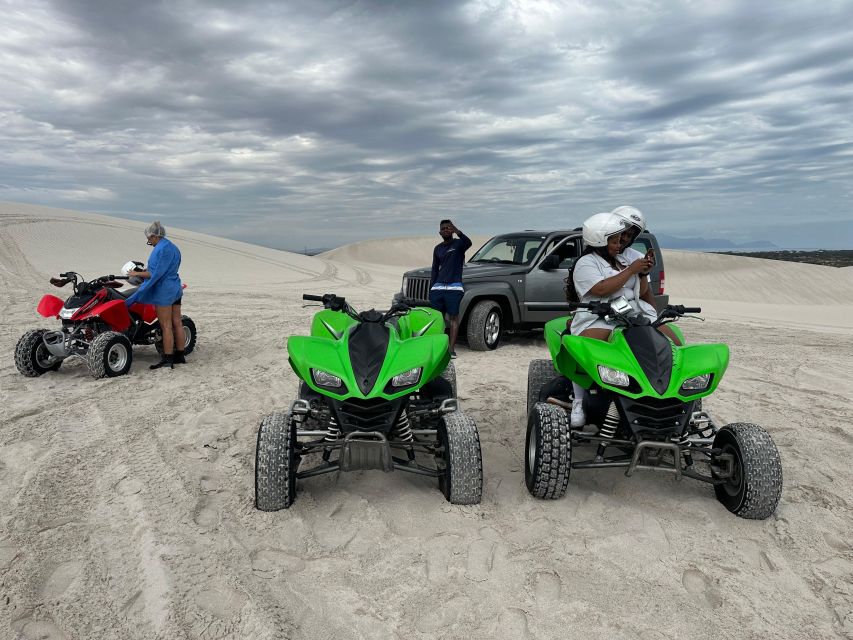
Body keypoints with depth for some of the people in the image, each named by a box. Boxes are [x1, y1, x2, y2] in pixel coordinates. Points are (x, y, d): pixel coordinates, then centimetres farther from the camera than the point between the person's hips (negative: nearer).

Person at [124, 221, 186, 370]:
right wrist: (143, 273, 16)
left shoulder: (162, 249, -15)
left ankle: (168, 360, -3)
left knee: (166, 326, -6)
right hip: (175, 289, 10)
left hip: (164, 291, -10)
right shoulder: (172, 247, 15)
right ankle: (180, 356, 16)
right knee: (177, 324, 10)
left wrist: (138, 274, -8)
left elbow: (156, 274, -20)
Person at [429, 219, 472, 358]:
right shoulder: (438, 248, 19)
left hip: (454, 287, -5)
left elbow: (468, 242, -21)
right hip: (438, 287, 5)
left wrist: (457, 231, -40)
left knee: (453, 317, -6)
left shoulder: (458, 244, 3)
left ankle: (452, 349, -8)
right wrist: (431, 288, 14)